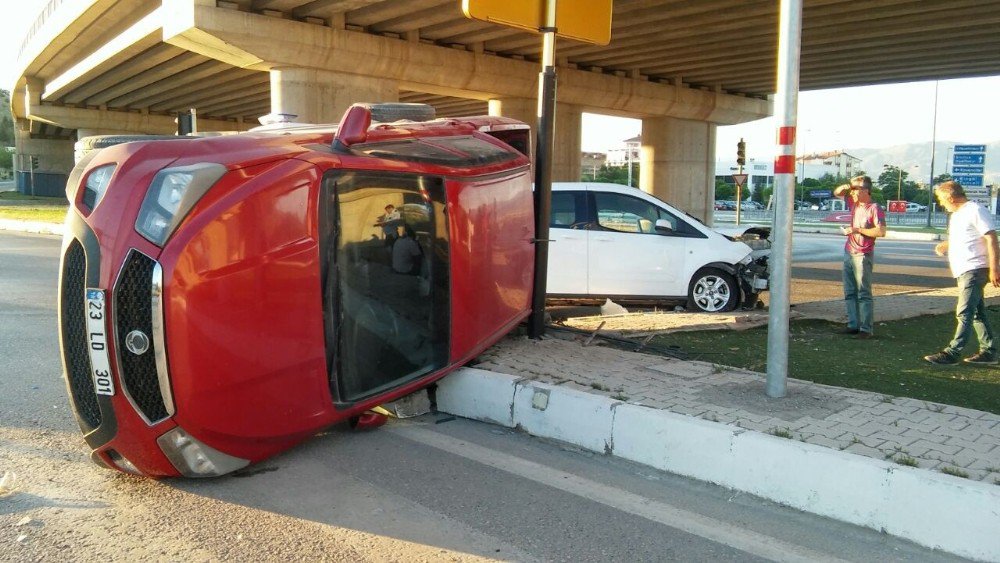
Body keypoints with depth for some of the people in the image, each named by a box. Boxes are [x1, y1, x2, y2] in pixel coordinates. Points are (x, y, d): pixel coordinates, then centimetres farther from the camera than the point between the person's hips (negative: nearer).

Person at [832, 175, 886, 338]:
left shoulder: (874, 208, -11)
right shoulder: (854, 203, 10)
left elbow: (881, 232, -19)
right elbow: (836, 193, 23)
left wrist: (857, 230, -17)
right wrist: (844, 187, 1)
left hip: (863, 256, -8)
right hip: (849, 253, 8)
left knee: (864, 293, -7)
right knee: (850, 292, 10)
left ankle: (866, 328, -4)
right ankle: (853, 325, 16)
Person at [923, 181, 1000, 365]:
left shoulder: (976, 211, -12)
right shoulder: (957, 214, 17)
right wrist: (945, 245, 12)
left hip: (975, 269, -10)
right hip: (962, 271, 10)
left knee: (964, 312, -10)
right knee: (976, 312, 14)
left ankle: (952, 352, -12)